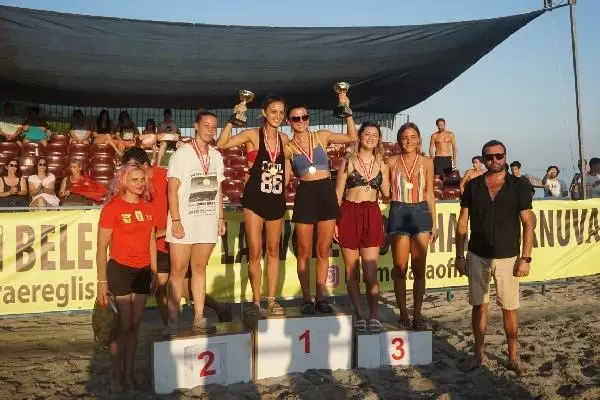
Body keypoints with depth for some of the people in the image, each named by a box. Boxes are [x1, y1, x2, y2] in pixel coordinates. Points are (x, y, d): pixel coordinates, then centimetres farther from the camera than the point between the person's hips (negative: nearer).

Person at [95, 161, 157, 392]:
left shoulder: (147, 207, 7)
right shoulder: (112, 207, -9)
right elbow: (102, 248, -8)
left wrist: (155, 273, 12)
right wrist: (102, 282, -11)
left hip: (143, 272, 5)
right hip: (120, 270, -5)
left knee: (135, 325, 11)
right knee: (123, 325, 1)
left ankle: (128, 373, 24)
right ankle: (116, 376, 18)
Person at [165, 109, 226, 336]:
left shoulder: (216, 156, 10)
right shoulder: (182, 154, -4)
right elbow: (172, 190, -8)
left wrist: (221, 217, 11)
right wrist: (176, 220, -14)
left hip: (208, 222, 4)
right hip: (184, 221, -4)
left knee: (199, 268, 10)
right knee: (178, 270, -2)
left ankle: (199, 318, 15)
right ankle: (172, 322, 4)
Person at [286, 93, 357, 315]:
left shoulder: (322, 136, 7)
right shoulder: (288, 147, 5)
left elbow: (352, 138, 4)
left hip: (327, 192, 1)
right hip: (305, 195, -1)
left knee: (323, 250, 5)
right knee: (305, 251, 2)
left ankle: (320, 297, 14)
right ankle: (306, 298, 13)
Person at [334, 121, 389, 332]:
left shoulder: (381, 165, 11)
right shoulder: (348, 162, 4)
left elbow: (387, 194, 7)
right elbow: (338, 193, 4)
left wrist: (383, 174, -3)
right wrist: (334, 221, -2)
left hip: (372, 216, 1)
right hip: (349, 215, -1)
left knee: (370, 272, -6)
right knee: (352, 270, 4)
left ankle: (374, 316, 3)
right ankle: (359, 316, 15)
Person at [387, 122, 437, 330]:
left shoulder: (426, 162, 7)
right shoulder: (392, 162, 3)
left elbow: (430, 194, 9)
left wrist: (434, 223, 8)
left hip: (421, 212, 1)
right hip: (398, 213, -1)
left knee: (419, 269, 4)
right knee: (400, 268, 1)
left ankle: (417, 314, 15)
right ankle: (403, 314, 13)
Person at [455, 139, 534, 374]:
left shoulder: (518, 186, -2)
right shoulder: (473, 186, 3)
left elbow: (528, 224, -2)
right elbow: (462, 223, 6)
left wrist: (525, 258, -8)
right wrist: (459, 255, 2)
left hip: (507, 257, -2)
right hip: (477, 256, 2)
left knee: (509, 308, 5)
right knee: (479, 306, 9)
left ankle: (513, 356, 21)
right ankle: (478, 354, 21)